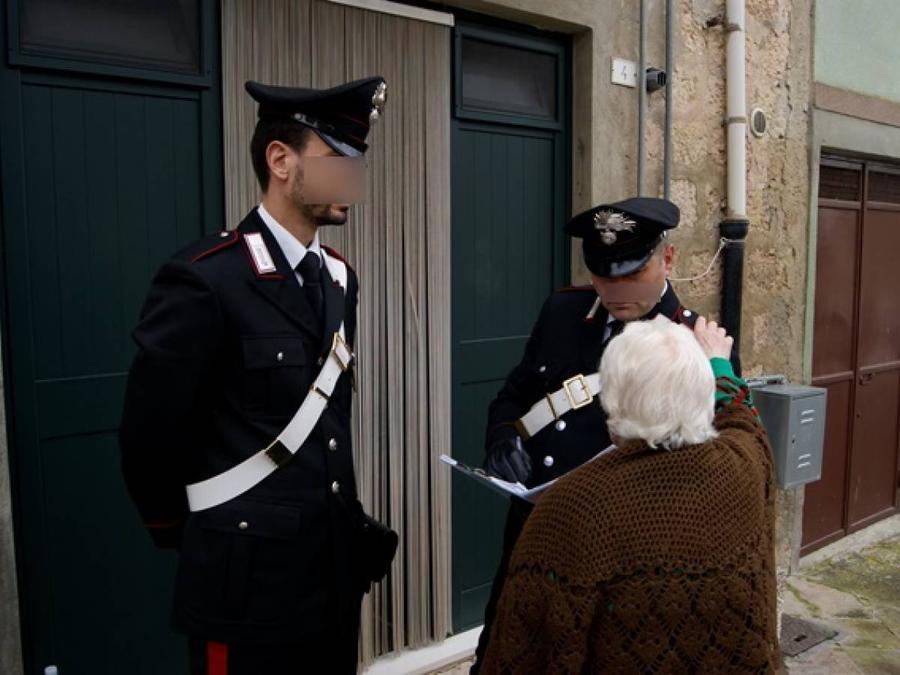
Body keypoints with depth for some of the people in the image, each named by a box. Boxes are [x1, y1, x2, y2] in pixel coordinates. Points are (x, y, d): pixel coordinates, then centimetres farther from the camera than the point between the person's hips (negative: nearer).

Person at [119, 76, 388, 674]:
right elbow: (149, 437, -13)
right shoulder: (205, 280, -19)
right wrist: (184, 531, 1)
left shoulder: (341, 279, 5)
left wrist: (344, 521, 11)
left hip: (337, 574, 7)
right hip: (251, 586, -6)